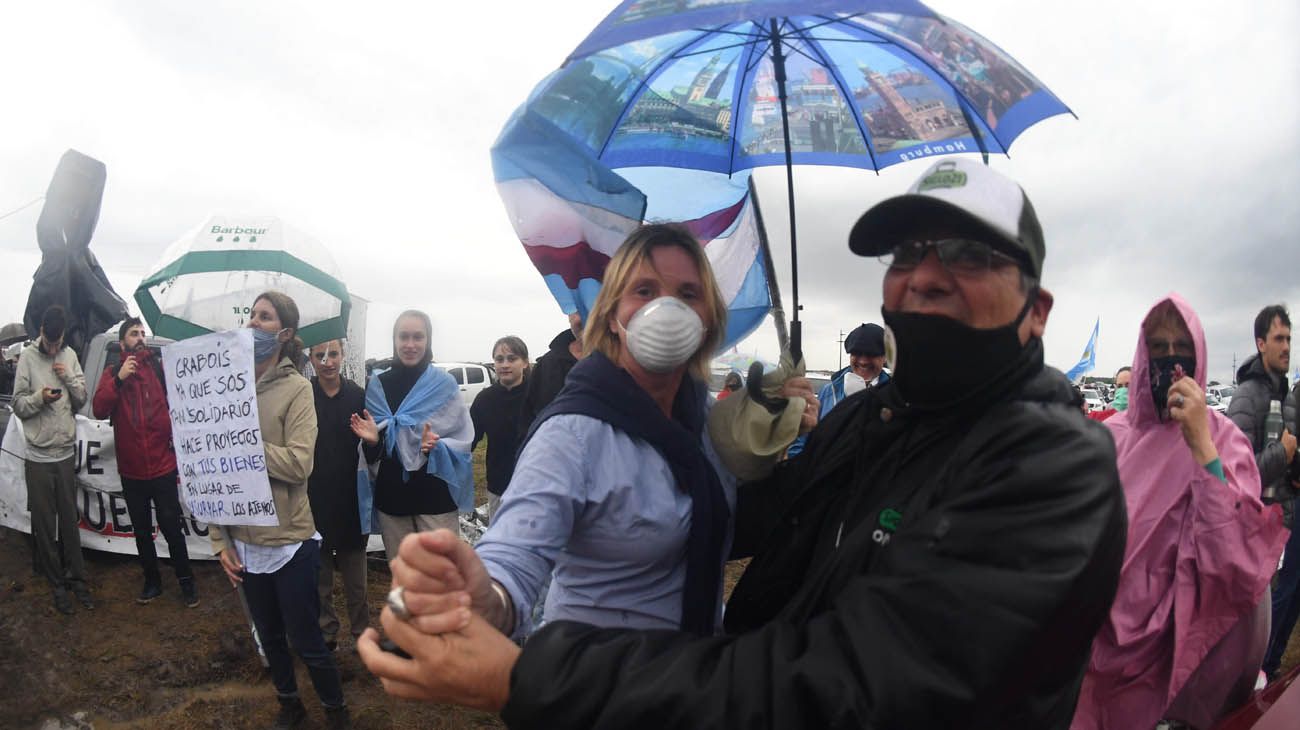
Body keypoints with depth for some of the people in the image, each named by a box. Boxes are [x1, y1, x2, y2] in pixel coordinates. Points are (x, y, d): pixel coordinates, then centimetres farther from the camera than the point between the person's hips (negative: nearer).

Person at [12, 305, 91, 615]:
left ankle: (77, 579, 21)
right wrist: (39, 397, -21)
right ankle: (57, 584, 16)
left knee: (70, 521, 11)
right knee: (45, 525, 5)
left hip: (66, 453, 3)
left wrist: (69, 378, -10)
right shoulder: (27, 357, -6)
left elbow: (82, 400, 6)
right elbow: (18, 406, -3)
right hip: (39, 456, -3)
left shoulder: (70, 355, 4)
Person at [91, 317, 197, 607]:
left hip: (163, 468, -2)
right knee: (142, 532, 15)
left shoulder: (160, 368, 1)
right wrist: (119, 379, -20)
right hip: (131, 472, 2)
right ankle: (152, 581, 31)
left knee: (172, 529, 2)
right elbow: (99, 410, -10)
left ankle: (186, 581, 18)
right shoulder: (112, 373, 4)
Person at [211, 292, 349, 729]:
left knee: (307, 642, 7)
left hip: (290, 541, -4)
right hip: (244, 543, 5)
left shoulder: (295, 389, -9)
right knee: (269, 637, 20)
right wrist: (220, 539, 3)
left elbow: (299, 464, -20)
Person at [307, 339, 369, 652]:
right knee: (319, 573, 13)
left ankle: (361, 631, 27)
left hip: (351, 500, 0)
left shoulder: (359, 396, -3)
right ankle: (327, 630, 29)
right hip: (314, 500, 0)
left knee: (355, 576, 12)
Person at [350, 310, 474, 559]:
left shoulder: (444, 384, -3)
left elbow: (463, 441, -4)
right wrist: (371, 440, -10)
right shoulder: (377, 385, 6)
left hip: (435, 494, -3)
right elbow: (372, 453, 12)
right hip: (391, 494, 3)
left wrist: (437, 447, -22)